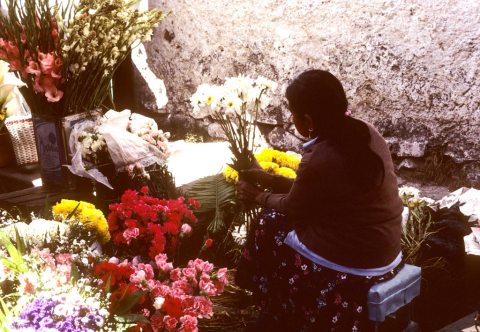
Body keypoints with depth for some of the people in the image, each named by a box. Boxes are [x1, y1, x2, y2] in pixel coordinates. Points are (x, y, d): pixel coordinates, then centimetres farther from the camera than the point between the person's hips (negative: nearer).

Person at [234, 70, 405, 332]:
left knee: (268, 226, 13)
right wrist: (268, 179, 16)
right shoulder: (365, 132, -3)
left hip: (351, 268, -8)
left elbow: (291, 208, -5)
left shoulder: (318, 161, -27)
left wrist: (256, 196, 12)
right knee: (280, 219, 20)